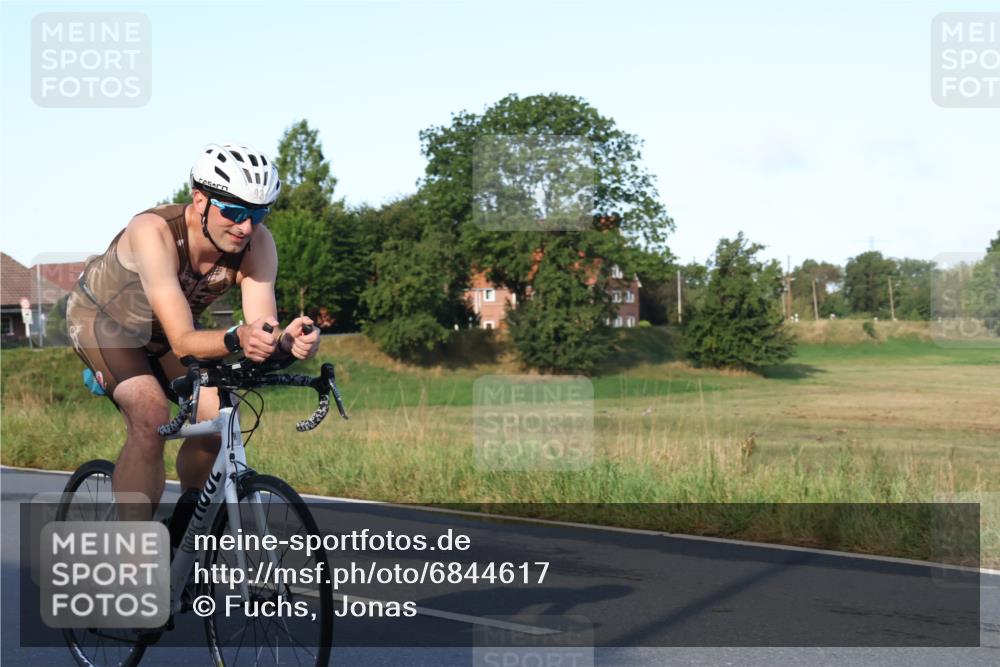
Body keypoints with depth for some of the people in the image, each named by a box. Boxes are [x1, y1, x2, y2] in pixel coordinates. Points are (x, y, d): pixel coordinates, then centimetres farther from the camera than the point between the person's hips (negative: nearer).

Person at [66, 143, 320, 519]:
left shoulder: (258, 243, -26)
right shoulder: (154, 231, -39)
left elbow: (263, 330, -31)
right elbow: (182, 342, -44)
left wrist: (288, 341, -54)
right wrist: (236, 340, -63)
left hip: (161, 332, 5)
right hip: (103, 318, -4)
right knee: (152, 418, -30)